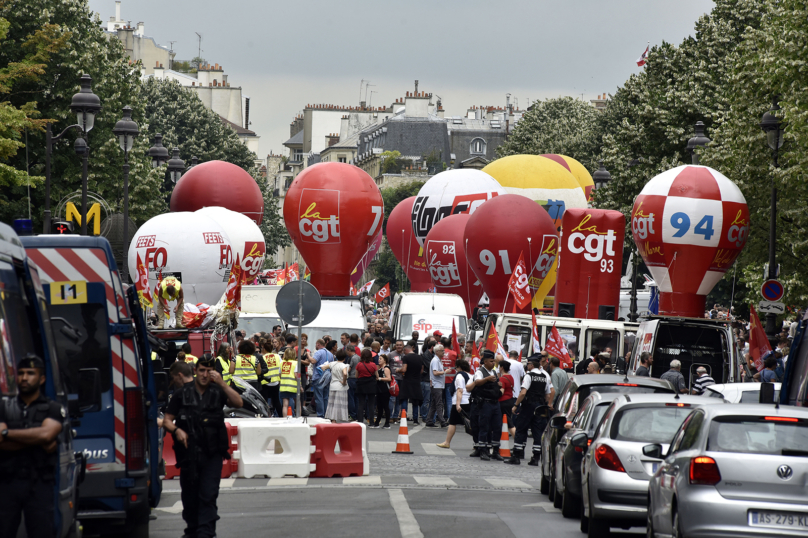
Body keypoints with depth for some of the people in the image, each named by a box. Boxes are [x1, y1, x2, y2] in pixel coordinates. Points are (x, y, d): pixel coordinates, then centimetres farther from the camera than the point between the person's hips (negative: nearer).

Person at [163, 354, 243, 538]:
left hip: (212, 454, -1)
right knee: (189, 495, 8)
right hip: (188, 452, 1)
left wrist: (222, 383, -18)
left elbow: (238, 403, -10)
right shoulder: (183, 393, 7)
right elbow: (167, 421, 8)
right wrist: (176, 430, -13)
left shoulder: (218, 392, 6)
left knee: (208, 495, -10)